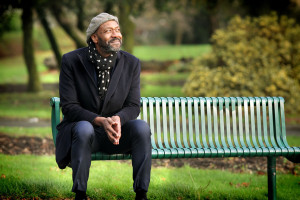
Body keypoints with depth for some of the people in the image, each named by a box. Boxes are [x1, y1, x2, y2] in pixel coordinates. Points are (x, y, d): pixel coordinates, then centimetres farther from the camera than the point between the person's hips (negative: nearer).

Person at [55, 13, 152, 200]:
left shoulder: (131, 63, -2)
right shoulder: (71, 61, -10)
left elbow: (133, 106, -1)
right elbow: (69, 107, -12)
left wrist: (117, 119, -26)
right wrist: (100, 121, -28)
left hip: (115, 131, 3)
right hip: (80, 127, -2)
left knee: (142, 127, -27)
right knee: (84, 128, -37)